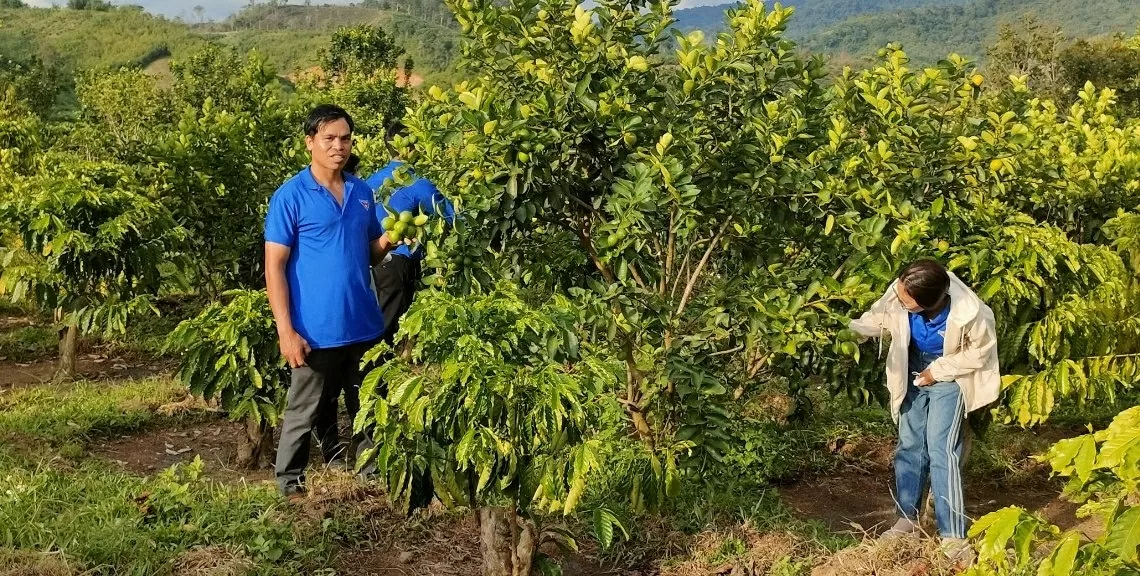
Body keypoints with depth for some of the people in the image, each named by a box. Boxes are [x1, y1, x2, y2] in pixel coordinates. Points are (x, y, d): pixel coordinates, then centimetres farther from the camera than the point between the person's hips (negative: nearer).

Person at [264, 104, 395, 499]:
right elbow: (274, 266, -10)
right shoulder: (291, 196, -8)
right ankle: (291, 487, 22)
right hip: (316, 332, -5)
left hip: (365, 327, 5)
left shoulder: (362, 192, 8)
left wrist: (389, 239, -7)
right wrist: (286, 331, -16)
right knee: (305, 413, 6)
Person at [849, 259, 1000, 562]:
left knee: (941, 449, -12)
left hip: (949, 375, -4)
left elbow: (981, 351, -17)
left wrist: (938, 370, -17)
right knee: (910, 444, 10)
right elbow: (880, 317, -7)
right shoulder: (899, 293, -30)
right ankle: (908, 519, 25)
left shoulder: (969, 313, -37)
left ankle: (952, 535, -5)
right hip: (915, 369, 4)